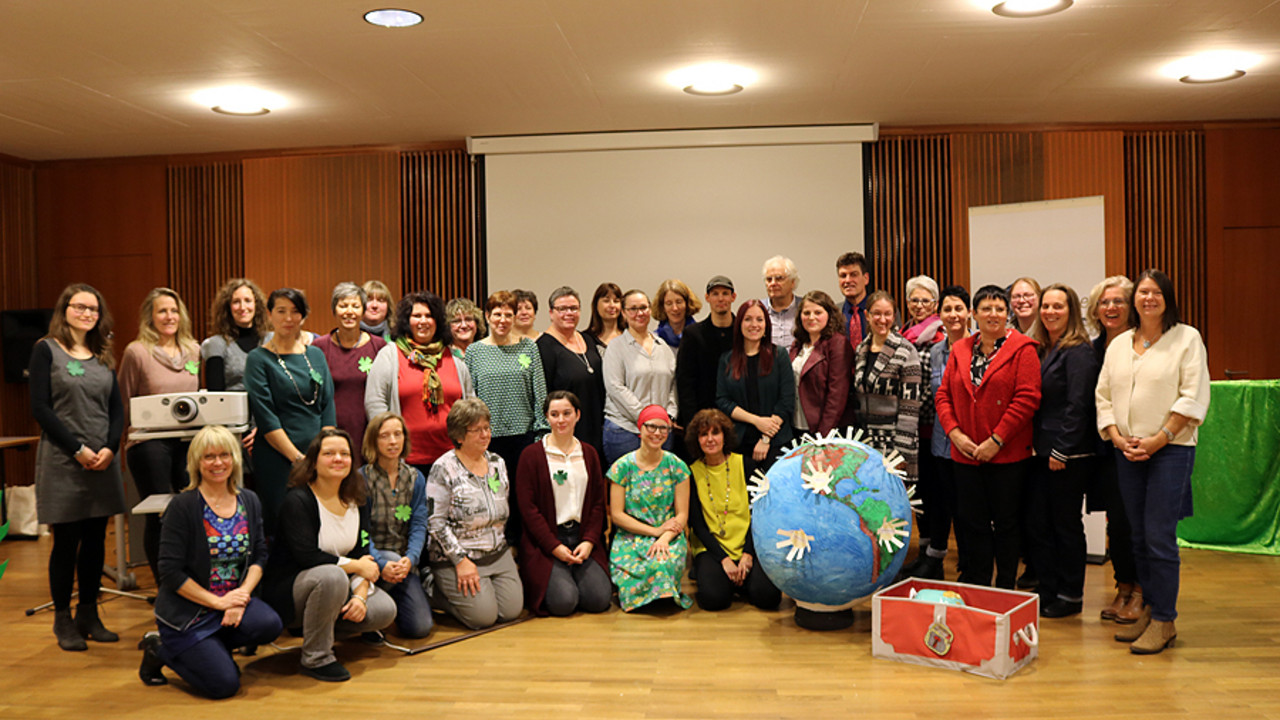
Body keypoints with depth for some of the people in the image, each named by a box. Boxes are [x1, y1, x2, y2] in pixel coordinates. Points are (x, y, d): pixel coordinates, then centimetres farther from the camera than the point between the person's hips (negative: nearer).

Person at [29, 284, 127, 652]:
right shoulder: (46, 350, -1)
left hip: (102, 461, 5)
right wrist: (78, 449, -14)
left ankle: (89, 617, 19)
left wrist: (109, 448, -6)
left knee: (95, 540, 8)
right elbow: (41, 408, -8)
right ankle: (63, 622, 13)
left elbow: (117, 408, 11)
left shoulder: (102, 356, 13)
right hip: (62, 461, -5)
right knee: (66, 542, 1)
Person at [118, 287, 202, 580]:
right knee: (158, 516, 1)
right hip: (149, 443, -4)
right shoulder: (137, 352, -2)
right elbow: (124, 406, 3)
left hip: (188, 441, 4)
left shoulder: (194, 350, 11)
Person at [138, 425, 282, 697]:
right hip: (186, 610, -4)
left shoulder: (249, 501, 4)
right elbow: (171, 572, -14)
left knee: (270, 625, -26)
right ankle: (159, 649, 12)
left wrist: (242, 595, -13)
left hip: (232, 599, 5)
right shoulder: (182, 506, -12)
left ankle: (207, 647, 4)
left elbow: (260, 556, 5)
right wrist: (218, 602, -17)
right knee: (224, 684, -15)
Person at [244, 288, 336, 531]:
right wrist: (298, 458, -14)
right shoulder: (258, 359, 0)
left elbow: (328, 407, 9)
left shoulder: (316, 355, 13)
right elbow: (265, 418, -8)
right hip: (277, 459, -4)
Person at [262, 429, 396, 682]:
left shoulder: (356, 501, 4)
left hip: (337, 584, 7)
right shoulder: (298, 500, -16)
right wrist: (355, 565, -17)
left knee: (385, 611, -15)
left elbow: (363, 555, 1)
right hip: (287, 590, -7)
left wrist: (360, 594, -16)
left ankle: (322, 626, 13)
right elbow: (306, 557, -25)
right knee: (331, 576, -38)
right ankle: (315, 658, -19)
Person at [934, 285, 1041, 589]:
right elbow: (943, 395, 9)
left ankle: (1006, 592, 19)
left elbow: (1027, 398, -13)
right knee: (974, 523, 10)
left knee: (1005, 524, 6)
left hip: (1007, 454, -4)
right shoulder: (960, 350, 9)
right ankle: (976, 589, 22)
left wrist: (996, 441, -15)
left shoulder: (1022, 349, -5)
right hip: (966, 454, 4)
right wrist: (955, 433, -6)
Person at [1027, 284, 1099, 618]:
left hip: (1069, 455, -7)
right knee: (1037, 524, 9)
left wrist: (1062, 451, -18)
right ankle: (1047, 591, 20)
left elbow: (1077, 405, -16)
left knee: (1066, 525, 3)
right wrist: (1038, 447, 9)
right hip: (1041, 452, 7)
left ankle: (1070, 597, 16)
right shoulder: (1040, 349, 14)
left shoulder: (1078, 351, -10)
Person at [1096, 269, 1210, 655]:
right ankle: (1148, 611, 20)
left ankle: (1164, 621, 3)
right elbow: (1103, 395, 12)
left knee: (1159, 537, -7)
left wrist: (1158, 439, -13)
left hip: (1170, 449, -5)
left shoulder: (1187, 338, -1)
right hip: (1127, 451, 5)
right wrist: (1117, 437, -3)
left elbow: (1194, 397, -8)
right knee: (1139, 537, 9)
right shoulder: (1119, 344, 14)